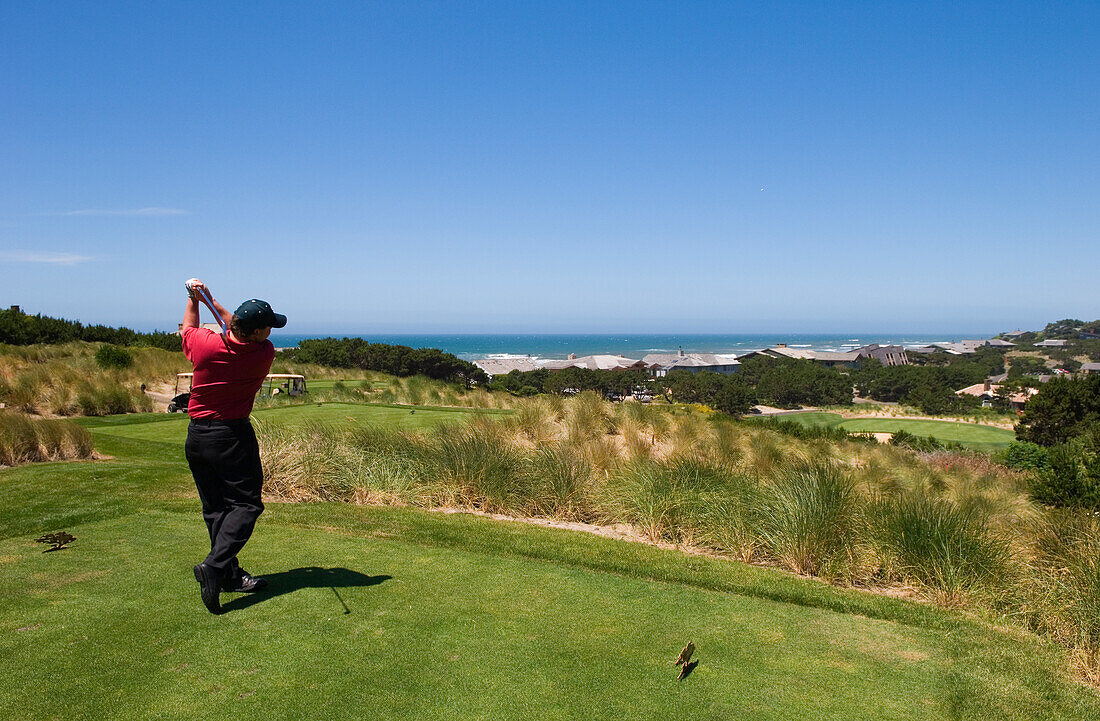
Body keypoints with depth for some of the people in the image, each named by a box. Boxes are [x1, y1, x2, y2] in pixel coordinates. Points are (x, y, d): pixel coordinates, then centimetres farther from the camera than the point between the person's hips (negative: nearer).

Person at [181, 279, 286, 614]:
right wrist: (210, 301, 12)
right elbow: (236, 332, 9)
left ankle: (231, 574, 18)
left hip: (196, 436, 5)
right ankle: (214, 566, -17)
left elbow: (188, 329, 18)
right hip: (232, 436, -5)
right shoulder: (264, 353, -14)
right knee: (245, 504, 1)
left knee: (215, 507, 12)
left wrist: (194, 300, 26)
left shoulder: (204, 343, -9)